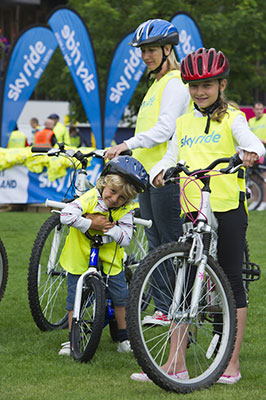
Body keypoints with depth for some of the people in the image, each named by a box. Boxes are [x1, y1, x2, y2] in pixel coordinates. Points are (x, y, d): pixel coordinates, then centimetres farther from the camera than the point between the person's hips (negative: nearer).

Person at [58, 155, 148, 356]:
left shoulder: (125, 210, -11)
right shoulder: (91, 198, -21)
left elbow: (125, 238, -19)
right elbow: (66, 215, -34)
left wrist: (109, 228, -30)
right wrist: (91, 224, -30)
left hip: (110, 258, 2)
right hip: (80, 256, -2)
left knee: (121, 296, 2)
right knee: (74, 299, 2)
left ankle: (124, 338, 18)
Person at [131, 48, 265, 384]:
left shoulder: (231, 117, 0)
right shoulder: (183, 122, 15)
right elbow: (172, 156, 15)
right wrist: (158, 172, -7)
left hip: (228, 208, -5)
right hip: (192, 209, 5)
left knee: (231, 282, 2)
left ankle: (232, 362, 9)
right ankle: (175, 363, 5)